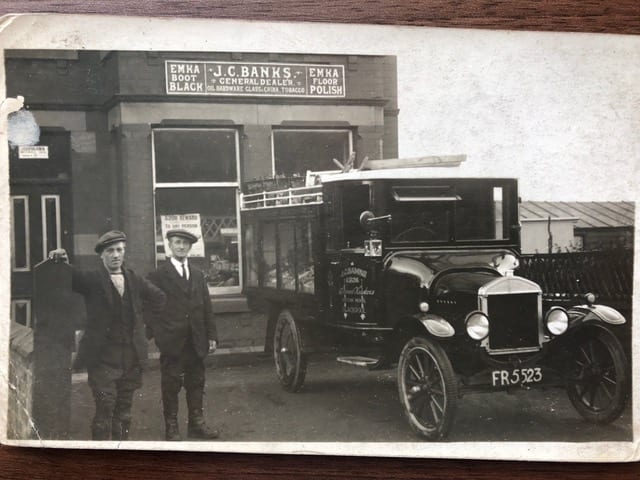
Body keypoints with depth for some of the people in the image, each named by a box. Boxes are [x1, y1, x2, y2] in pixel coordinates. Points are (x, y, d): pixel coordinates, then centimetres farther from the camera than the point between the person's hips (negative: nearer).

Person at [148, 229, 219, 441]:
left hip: (196, 341, 5)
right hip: (172, 341, -5)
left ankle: (196, 423, 18)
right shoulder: (158, 275, -3)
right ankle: (171, 427, 11)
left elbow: (207, 307, 13)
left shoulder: (198, 275, 14)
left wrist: (211, 335, 9)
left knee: (196, 383, 9)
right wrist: (157, 334, -10)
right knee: (171, 385, 2)